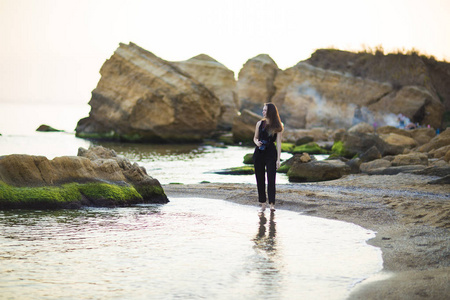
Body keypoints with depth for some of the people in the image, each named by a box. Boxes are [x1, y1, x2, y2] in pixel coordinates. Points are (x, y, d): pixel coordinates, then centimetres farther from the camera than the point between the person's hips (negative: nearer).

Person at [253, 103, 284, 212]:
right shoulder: (260, 123, 8)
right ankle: (263, 203, 11)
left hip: (271, 153, -3)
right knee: (260, 179, 4)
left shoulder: (277, 126, -1)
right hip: (259, 153, 4)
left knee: (271, 178, -9)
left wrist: (278, 159, -7)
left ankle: (272, 204, -11)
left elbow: (278, 143, -2)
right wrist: (257, 142, -8)